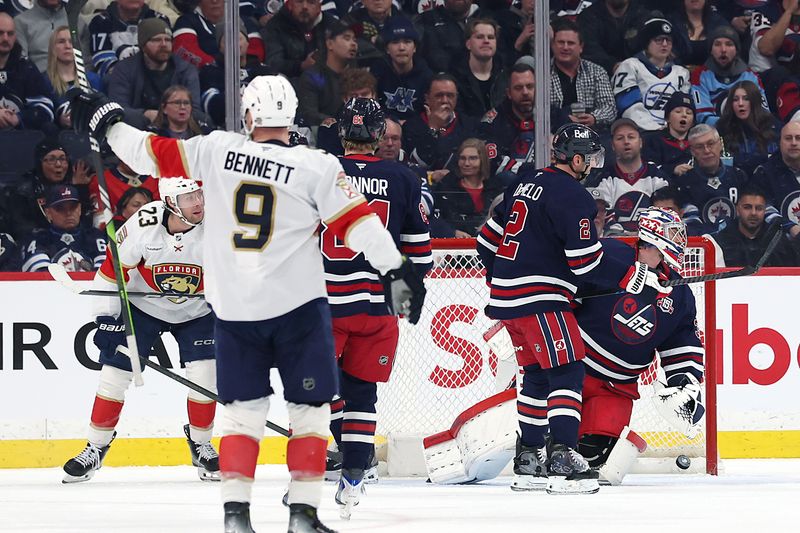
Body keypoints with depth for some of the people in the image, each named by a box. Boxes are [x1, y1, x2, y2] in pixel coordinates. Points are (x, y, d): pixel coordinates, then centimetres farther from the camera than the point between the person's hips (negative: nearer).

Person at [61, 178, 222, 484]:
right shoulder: (142, 224, -26)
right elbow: (113, 268, -15)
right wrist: (106, 317, -14)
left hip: (196, 312, 0)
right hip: (142, 305, 0)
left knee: (205, 375, -12)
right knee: (115, 371, -4)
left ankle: (201, 444, 12)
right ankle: (96, 449, 10)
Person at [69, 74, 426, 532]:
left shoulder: (217, 150, -1)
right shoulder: (317, 167, -7)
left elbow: (153, 153, 6)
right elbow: (359, 224, -10)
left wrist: (108, 122, 21)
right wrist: (397, 272, -4)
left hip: (234, 309, 3)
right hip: (298, 305, -3)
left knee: (245, 408, 12)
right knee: (310, 407, 7)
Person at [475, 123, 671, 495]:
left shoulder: (527, 182, 15)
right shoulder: (572, 196, -13)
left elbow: (488, 239, 21)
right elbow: (587, 263, -17)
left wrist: (499, 279, 33)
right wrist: (637, 277, -9)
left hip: (506, 294, 9)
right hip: (539, 299, -9)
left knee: (537, 374, 18)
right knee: (567, 372, -10)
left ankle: (529, 459, 22)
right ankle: (563, 459, -20)